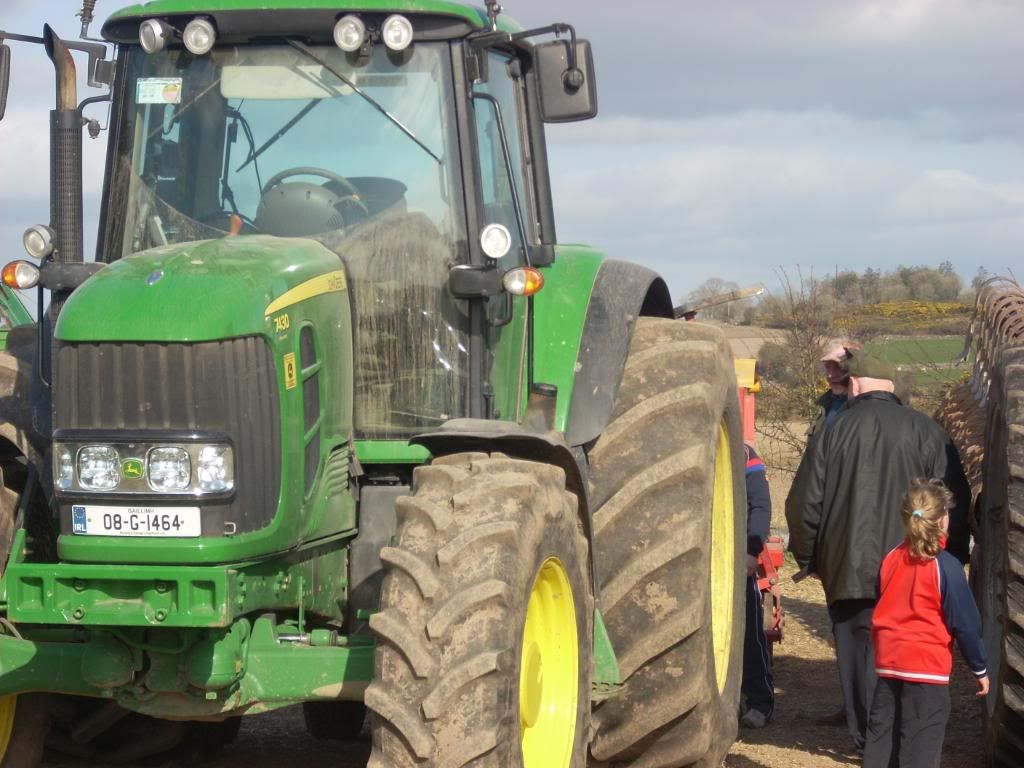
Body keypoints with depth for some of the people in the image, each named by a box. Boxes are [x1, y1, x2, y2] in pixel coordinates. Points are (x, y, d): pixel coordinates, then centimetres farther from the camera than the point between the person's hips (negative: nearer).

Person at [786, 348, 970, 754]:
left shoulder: (835, 432, -1)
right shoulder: (926, 432, -2)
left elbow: (810, 506, 2)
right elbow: (955, 505, -1)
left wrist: (808, 559, 16)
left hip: (849, 572, 0)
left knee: (860, 657, 8)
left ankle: (868, 740, 10)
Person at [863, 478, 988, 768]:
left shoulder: (891, 559, 4)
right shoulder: (945, 567, -12)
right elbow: (965, 623, -8)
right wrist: (980, 669, 2)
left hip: (887, 663, 6)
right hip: (927, 668, -5)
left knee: (880, 734, 13)